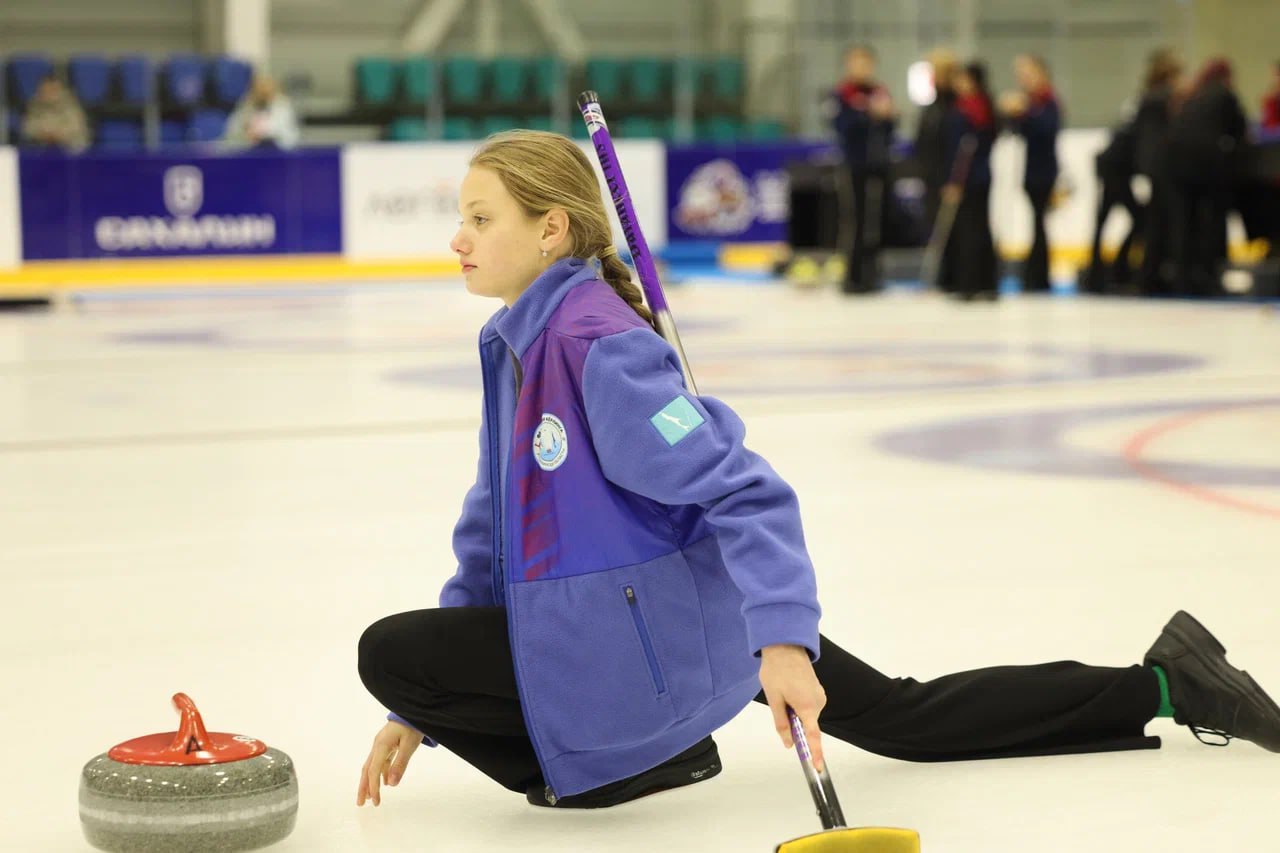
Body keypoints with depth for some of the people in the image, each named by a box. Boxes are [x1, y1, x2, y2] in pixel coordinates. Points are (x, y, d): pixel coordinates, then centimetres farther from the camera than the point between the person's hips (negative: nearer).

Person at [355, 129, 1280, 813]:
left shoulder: (598, 345, -22)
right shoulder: (514, 344, 7)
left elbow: (740, 491, -27)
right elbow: (493, 526, 14)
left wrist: (782, 640, -37)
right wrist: (425, 709, 12)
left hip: (655, 634, -9)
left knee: (389, 650, -11)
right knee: (912, 719, 21)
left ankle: (634, 755, 1)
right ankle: (1163, 686, 28)